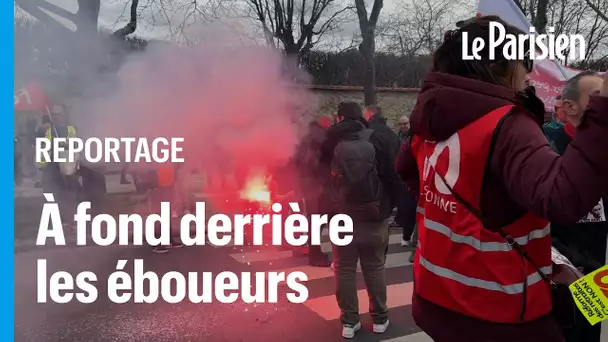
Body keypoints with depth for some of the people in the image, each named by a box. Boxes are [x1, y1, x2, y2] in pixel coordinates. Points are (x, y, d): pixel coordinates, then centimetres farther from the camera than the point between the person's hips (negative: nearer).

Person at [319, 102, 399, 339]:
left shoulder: (331, 142, -1)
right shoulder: (376, 140, -4)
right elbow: (392, 178, -4)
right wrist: (389, 205, 6)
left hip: (341, 216, 0)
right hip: (374, 216, 0)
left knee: (344, 269, 8)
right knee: (375, 268, 11)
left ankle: (349, 321, 12)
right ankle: (379, 318, 20)